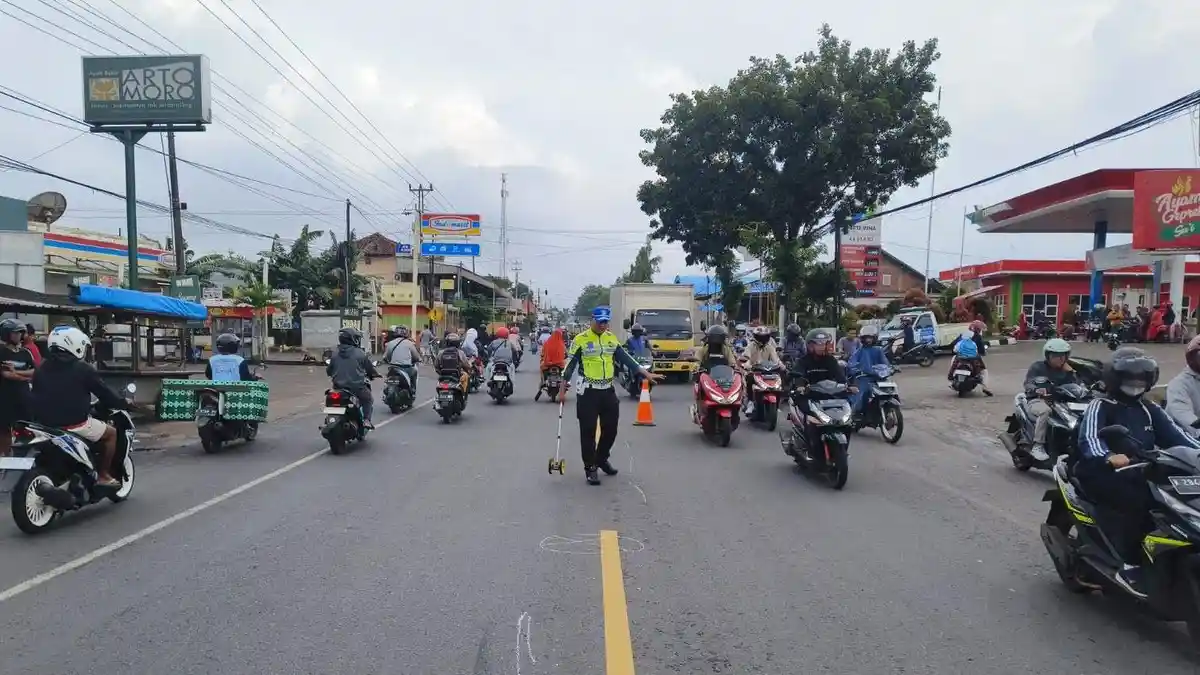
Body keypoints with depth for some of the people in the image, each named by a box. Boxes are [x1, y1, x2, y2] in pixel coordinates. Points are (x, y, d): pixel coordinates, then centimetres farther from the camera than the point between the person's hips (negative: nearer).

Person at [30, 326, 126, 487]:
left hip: (46, 423, 7)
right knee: (111, 433, 13)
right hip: (76, 423, -7)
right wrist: (121, 403, 10)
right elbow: (104, 393, -6)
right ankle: (103, 475, 10)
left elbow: (35, 396, 18)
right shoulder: (82, 369, -10)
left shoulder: (41, 369, 10)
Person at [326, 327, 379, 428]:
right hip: (357, 387, -3)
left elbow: (328, 371, 10)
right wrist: (374, 374, 24)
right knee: (369, 398, 21)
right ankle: (366, 419, 4)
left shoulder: (335, 354, 2)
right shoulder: (360, 353, -8)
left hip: (338, 387, 3)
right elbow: (370, 368, 1)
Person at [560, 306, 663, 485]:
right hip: (588, 391, -5)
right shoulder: (580, 339, -7)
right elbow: (571, 364, -6)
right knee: (588, 431, -1)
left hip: (608, 390, 5)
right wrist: (563, 387, -9)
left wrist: (646, 373, 4)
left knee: (610, 428, 12)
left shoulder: (612, 338, 8)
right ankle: (590, 468, 10)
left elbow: (625, 358, 10)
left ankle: (602, 459, 32)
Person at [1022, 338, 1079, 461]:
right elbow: (1028, 384, -12)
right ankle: (1037, 446, -33)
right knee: (1046, 411, -38)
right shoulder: (1037, 367, 3)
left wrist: (1070, 372, -6)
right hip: (1038, 400, -4)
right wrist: (1036, 389, -35)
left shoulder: (1065, 370, 17)